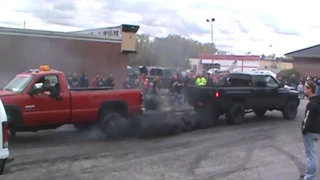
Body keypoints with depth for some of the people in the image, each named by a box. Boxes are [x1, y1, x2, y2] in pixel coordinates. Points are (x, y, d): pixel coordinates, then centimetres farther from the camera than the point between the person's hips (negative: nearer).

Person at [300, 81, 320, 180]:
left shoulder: (312, 104, -23)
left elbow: (308, 120, -24)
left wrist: (304, 130, -12)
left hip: (310, 131, -10)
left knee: (310, 154, -3)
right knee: (311, 153, 18)